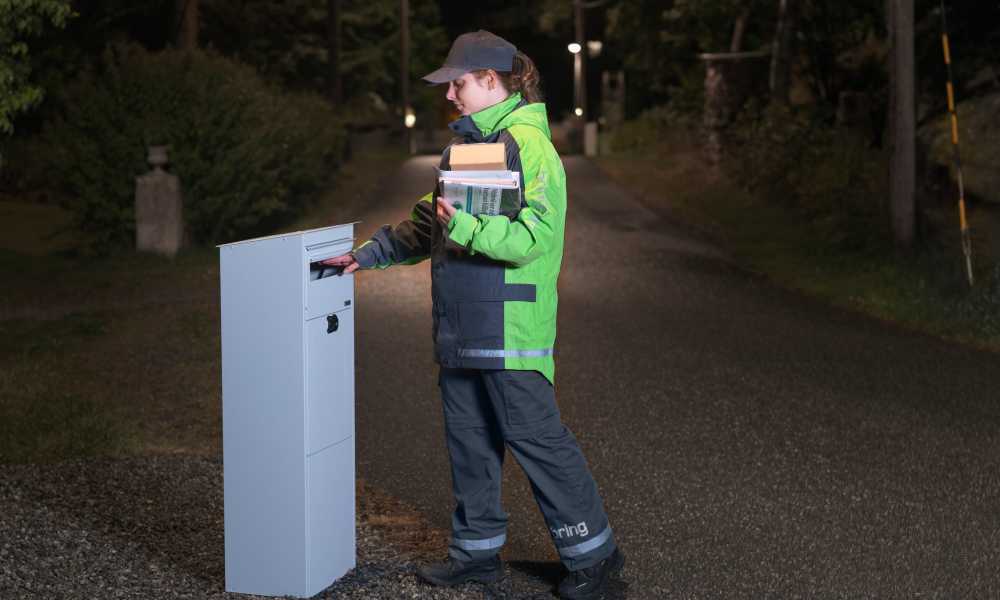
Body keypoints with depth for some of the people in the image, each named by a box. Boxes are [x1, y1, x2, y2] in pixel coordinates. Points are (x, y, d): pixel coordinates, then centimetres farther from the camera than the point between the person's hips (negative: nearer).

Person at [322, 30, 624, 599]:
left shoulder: (528, 145, -13)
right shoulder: (467, 143, 16)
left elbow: (536, 236, -23)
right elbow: (429, 223, 24)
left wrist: (464, 227, -29)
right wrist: (373, 252, 18)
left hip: (510, 327, -9)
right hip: (461, 327, 9)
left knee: (535, 436, -4)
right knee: (468, 439, 13)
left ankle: (593, 551, 8)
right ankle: (478, 550, 25)